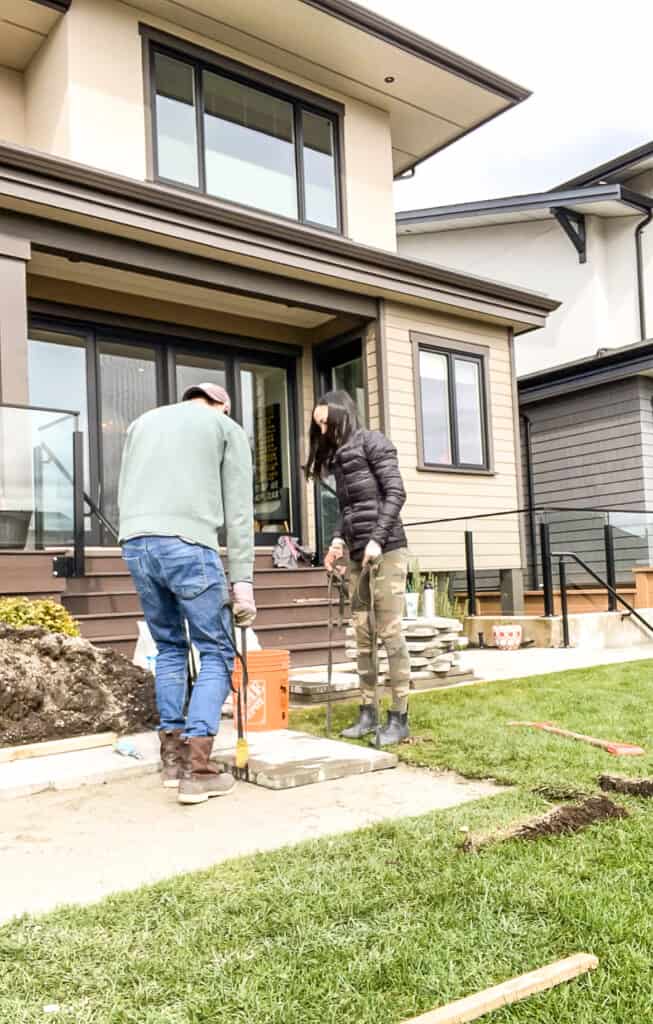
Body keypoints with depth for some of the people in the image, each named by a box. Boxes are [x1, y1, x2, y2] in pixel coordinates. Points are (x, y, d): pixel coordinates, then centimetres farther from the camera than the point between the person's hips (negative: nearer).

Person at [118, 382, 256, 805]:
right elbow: (238, 511, 6)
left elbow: (125, 492, 20)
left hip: (135, 544, 5)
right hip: (188, 545, -5)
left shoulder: (144, 421, 28)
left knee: (169, 648, 18)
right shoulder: (228, 428, 15)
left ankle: (173, 757, 20)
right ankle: (197, 769, -1)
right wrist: (243, 579, 2)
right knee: (216, 652, 5)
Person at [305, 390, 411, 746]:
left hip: (386, 550, -7)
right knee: (362, 635, 6)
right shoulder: (338, 457, 19)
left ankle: (399, 716, 0)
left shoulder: (371, 442, -1)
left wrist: (377, 540, -16)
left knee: (390, 632, -6)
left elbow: (396, 493, -9)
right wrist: (338, 539, 2)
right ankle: (368, 712, 13)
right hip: (358, 555, 7)